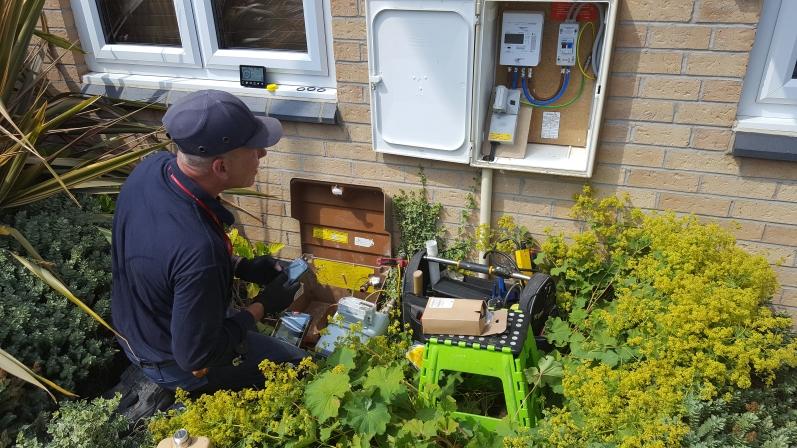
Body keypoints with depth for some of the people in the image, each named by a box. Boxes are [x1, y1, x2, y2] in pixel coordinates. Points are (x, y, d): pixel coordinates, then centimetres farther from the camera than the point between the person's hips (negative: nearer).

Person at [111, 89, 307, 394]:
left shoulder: (151, 167, -19)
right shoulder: (199, 250, -43)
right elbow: (195, 357, -29)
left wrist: (240, 266, -5)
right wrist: (263, 306, -18)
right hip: (179, 366, -7)